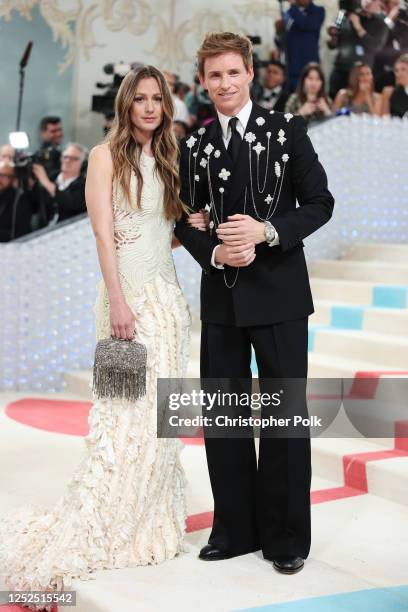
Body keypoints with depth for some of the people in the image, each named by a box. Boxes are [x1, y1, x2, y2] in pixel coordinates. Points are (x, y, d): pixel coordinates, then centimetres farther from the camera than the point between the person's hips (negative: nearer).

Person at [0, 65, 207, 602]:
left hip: (167, 293, 6)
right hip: (128, 292, -6)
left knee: (159, 413, 7)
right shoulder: (106, 156, -1)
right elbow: (103, 232, -10)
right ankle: (81, 532, -4)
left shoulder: (167, 160, 17)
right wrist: (118, 301, -18)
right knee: (126, 413, -10)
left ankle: (152, 525, 16)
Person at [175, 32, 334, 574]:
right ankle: (234, 529, 25)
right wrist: (214, 252, -10)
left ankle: (287, 536, 18)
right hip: (221, 297, 4)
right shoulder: (194, 147, 8)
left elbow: (320, 203, -3)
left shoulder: (287, 131, -1)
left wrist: (266, 231, -17)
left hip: (278, 292, -3)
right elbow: (186, 220, 9)